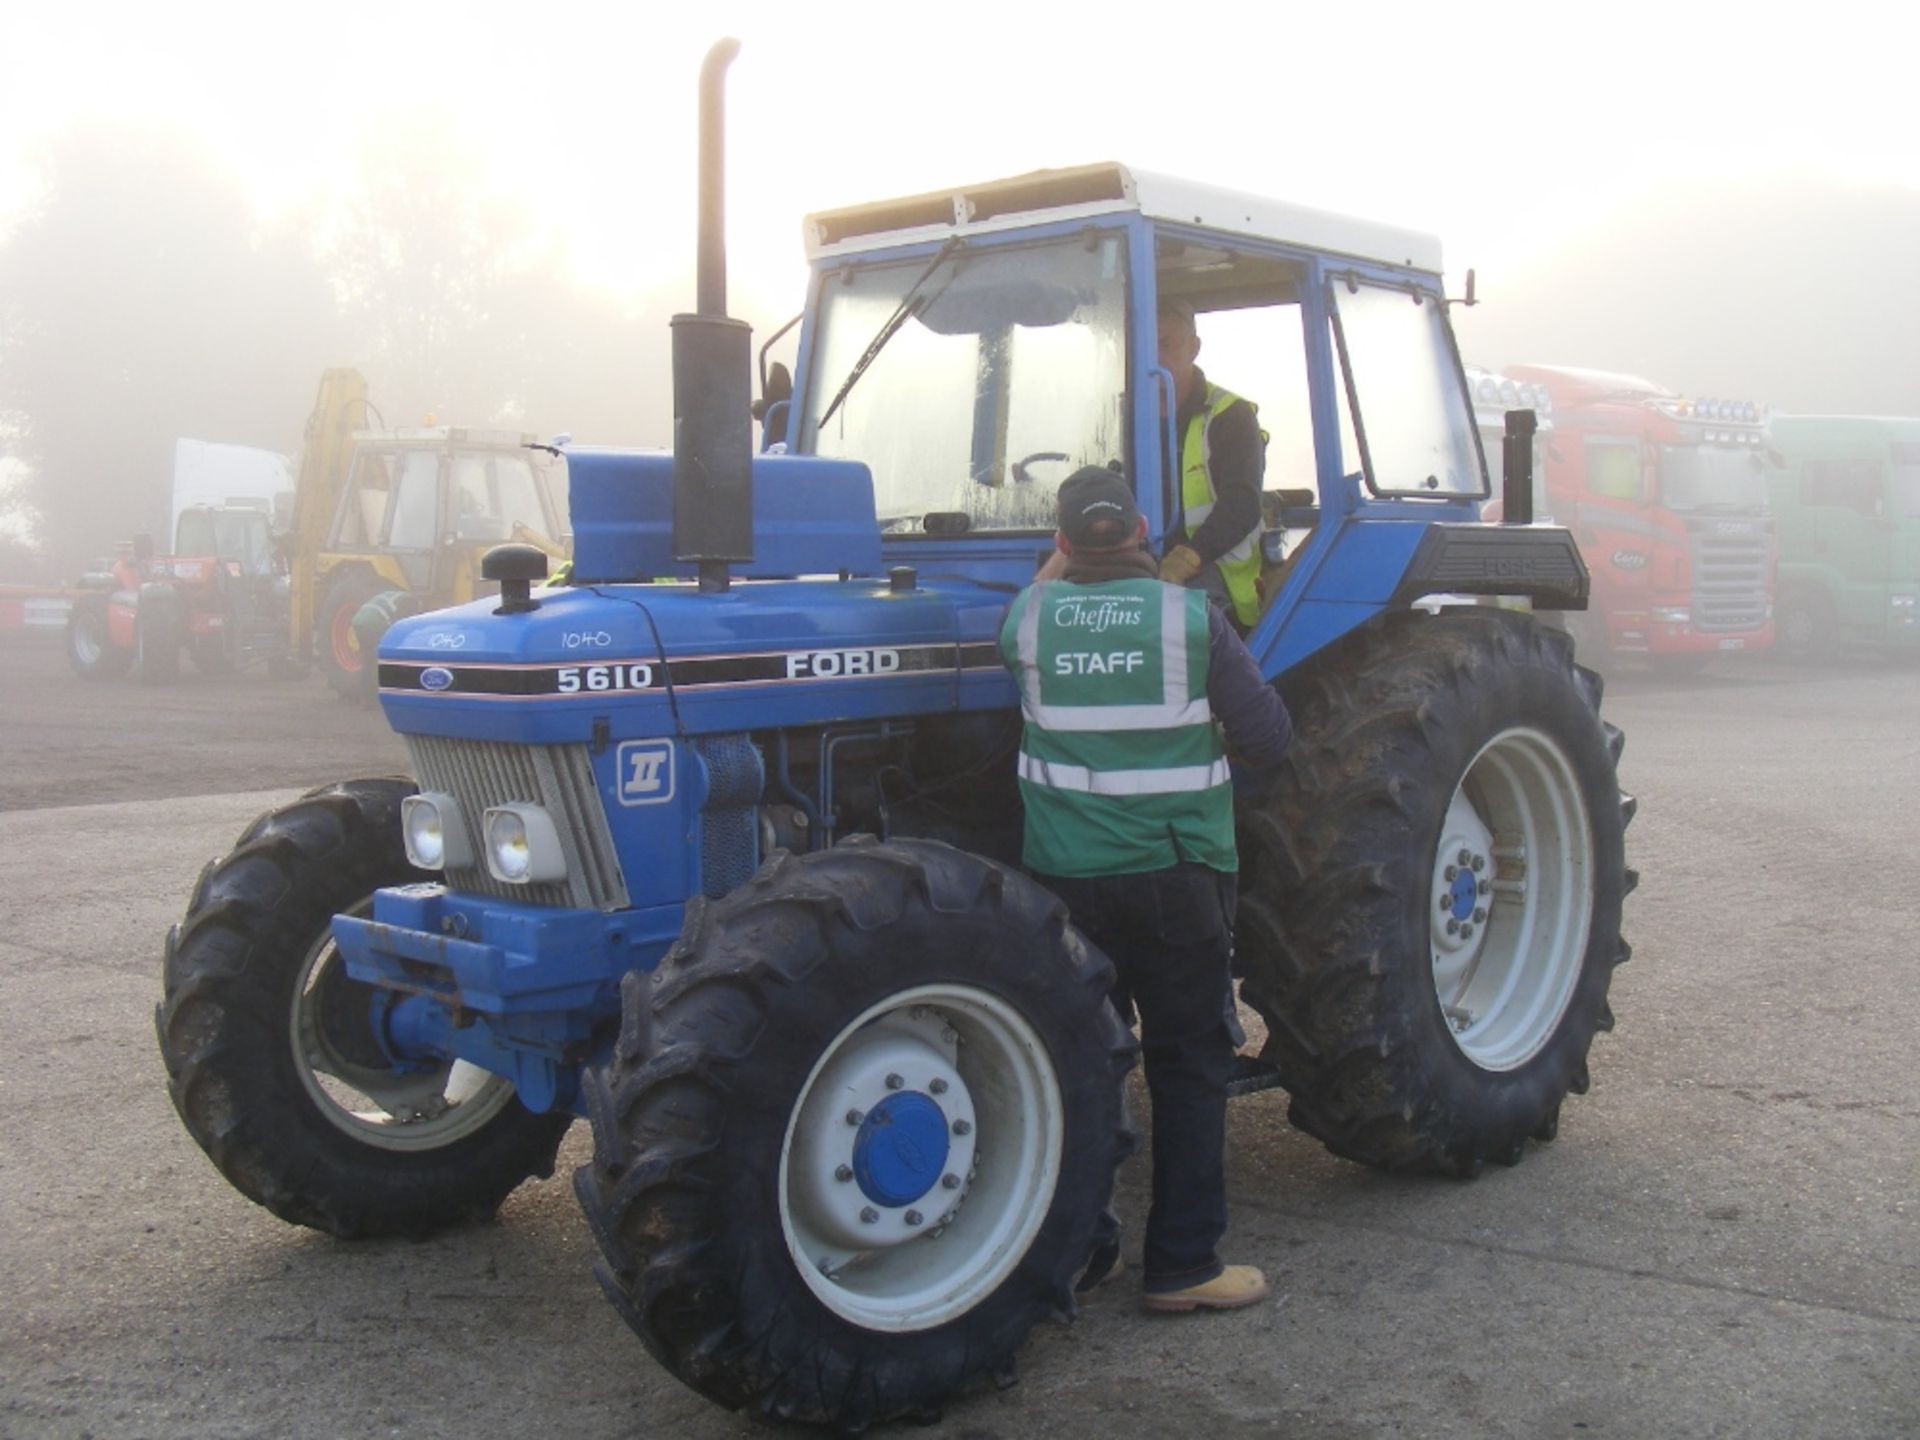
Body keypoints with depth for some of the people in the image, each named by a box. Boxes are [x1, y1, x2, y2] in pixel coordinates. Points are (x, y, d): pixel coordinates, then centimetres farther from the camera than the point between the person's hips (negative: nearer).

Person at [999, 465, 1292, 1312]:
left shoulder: (1026, 616, -2)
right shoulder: (1191, 618, -8)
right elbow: (1269, 741, -5)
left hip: (1062, 876, 3)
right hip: (1174, 877, -3)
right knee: (1189, 1068, 7)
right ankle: (1182, 1265, 10)